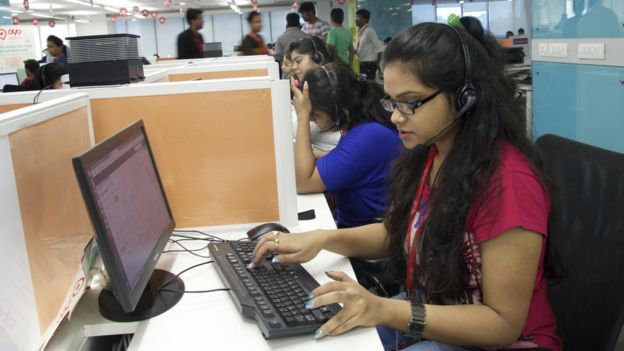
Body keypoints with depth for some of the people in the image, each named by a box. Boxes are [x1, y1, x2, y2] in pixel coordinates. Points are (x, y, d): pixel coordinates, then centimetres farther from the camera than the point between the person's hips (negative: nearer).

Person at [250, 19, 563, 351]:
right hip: (427, 313, 7)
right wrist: (324, 238, -8)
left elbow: (504, 323, -24)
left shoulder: (508, 182, -28)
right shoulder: (427, 154, -4)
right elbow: (398, 231, 11)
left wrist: (384, 311, -33)